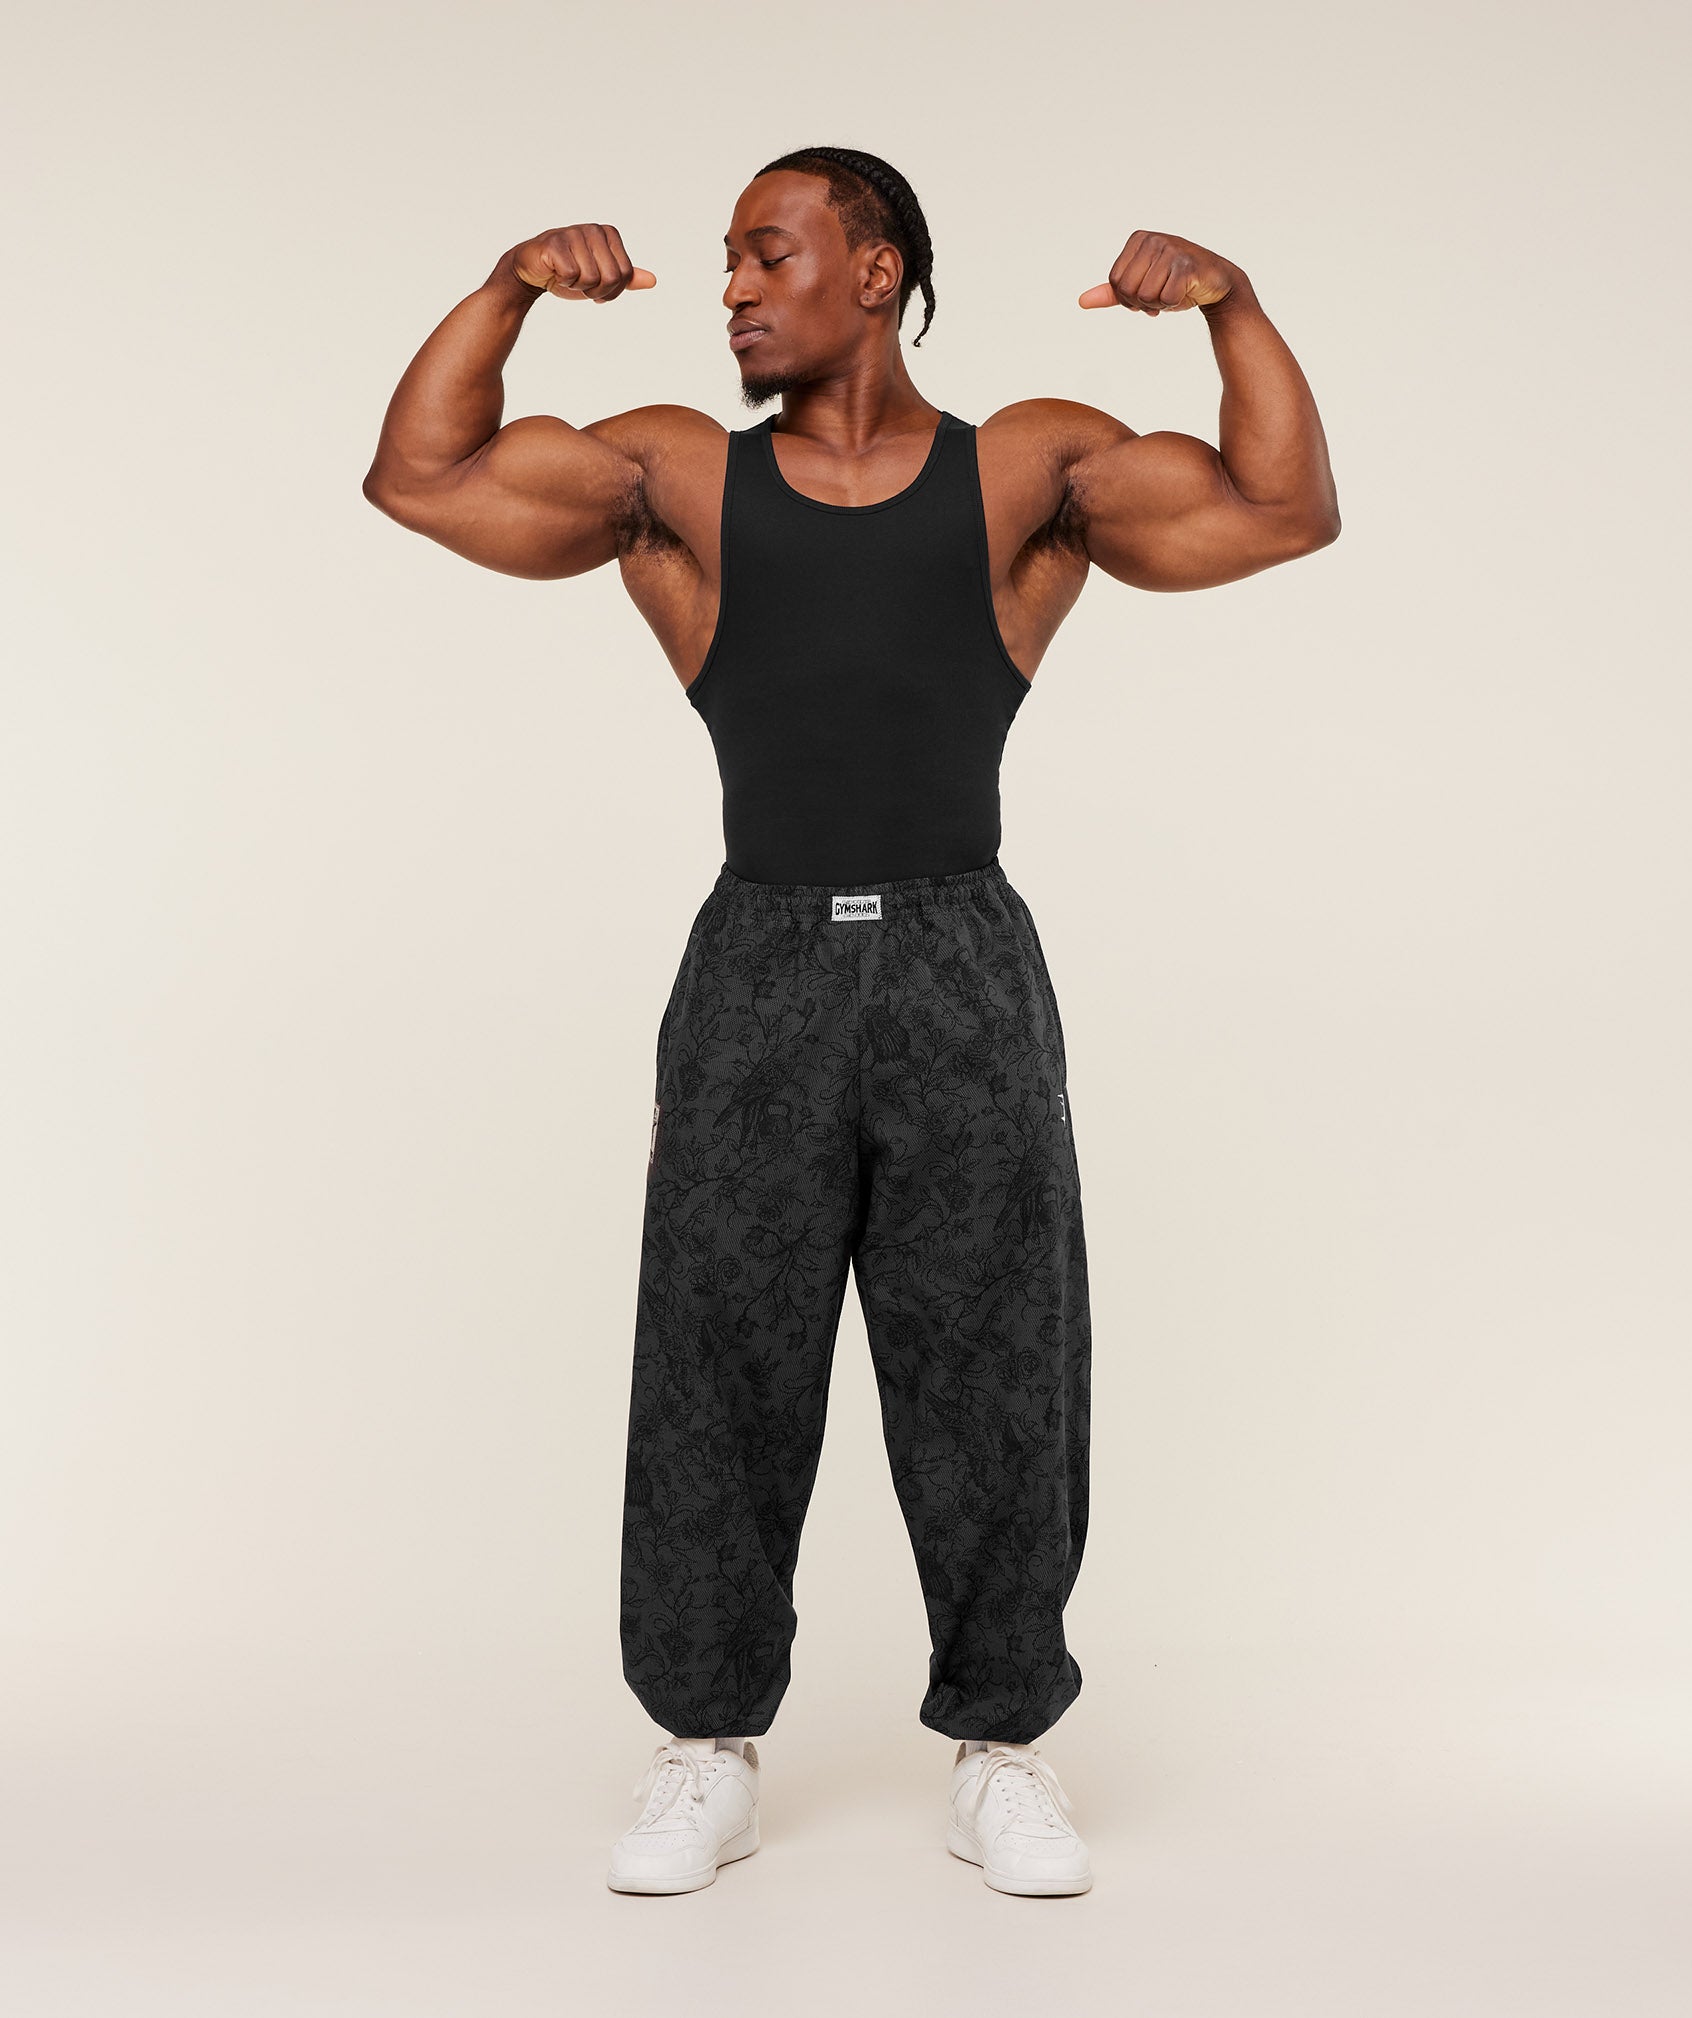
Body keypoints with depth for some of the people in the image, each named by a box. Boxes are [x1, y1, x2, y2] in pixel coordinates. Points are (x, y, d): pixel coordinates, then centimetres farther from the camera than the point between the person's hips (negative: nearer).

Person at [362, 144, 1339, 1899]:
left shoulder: (1030, 469, 9)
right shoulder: (679, 478, 10)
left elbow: (1284, 512, 4)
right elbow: (419, 478, 6)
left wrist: (1231, 301, -6)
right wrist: (511, 285, -3)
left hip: (968, 977, 0)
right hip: (759, 970, 1)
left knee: (993, 1388, 4)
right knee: (718, 1381, 3)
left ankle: (999, 1754, 21)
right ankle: (709, 1754, 20)